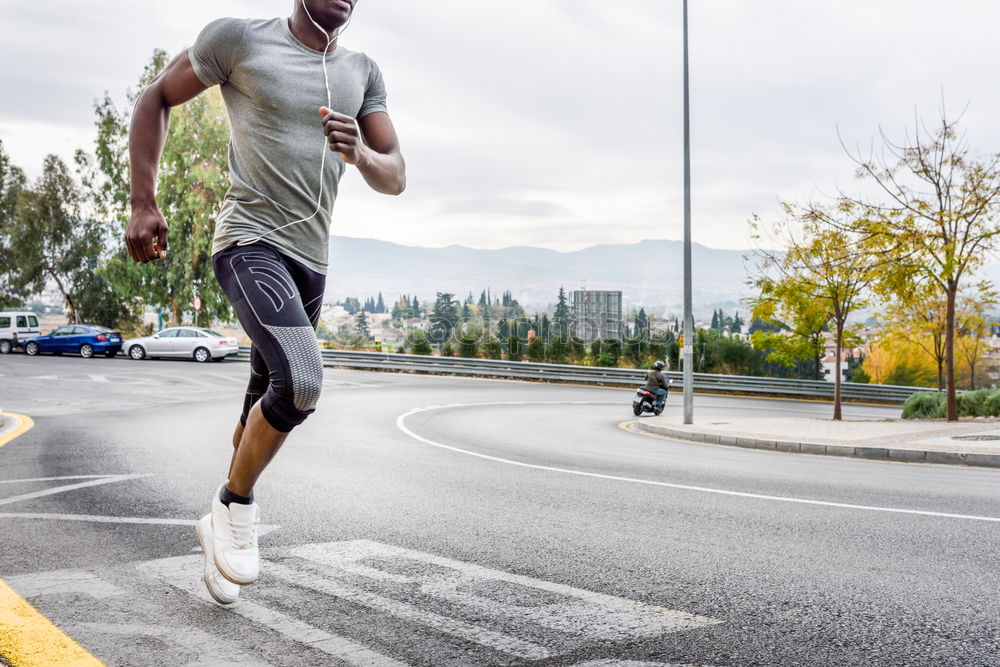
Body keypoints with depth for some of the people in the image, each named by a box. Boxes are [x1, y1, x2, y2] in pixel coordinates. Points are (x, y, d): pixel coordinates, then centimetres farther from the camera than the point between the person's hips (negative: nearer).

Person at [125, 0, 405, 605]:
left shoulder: (363, 73, 10)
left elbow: (396, 179, 7)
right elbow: (155, 100, 6)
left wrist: (359, 153, -16)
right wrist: (143, 205, -2)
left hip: (311, 262, 6)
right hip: (252, 242, -6)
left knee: (270, 406, 13)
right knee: (301, 382, -26)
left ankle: (222, 527, 33)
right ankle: (235, 508, -3)